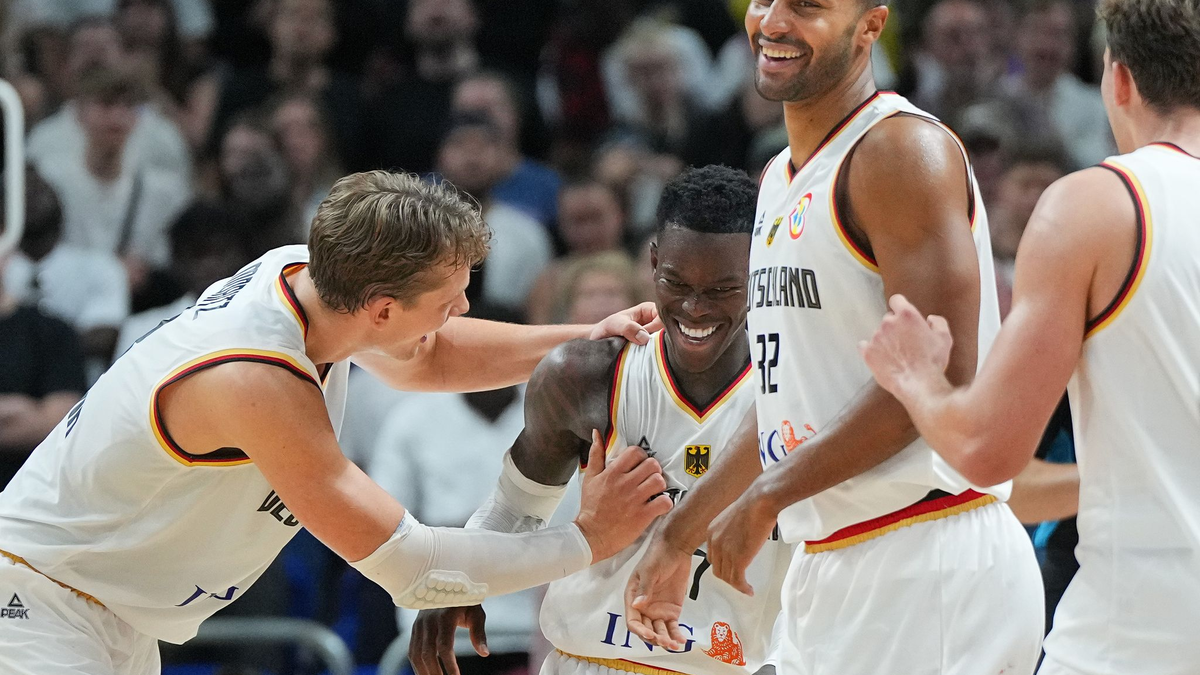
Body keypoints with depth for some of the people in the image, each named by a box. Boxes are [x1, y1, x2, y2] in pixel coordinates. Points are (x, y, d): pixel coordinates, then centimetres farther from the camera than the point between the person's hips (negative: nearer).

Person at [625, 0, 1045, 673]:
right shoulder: (782, 178, 18)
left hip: (932, 561, -9)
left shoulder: (903, 149, -12)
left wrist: (768, 497, -15)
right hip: (828, 567, 9)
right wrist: (679, 540, 25)